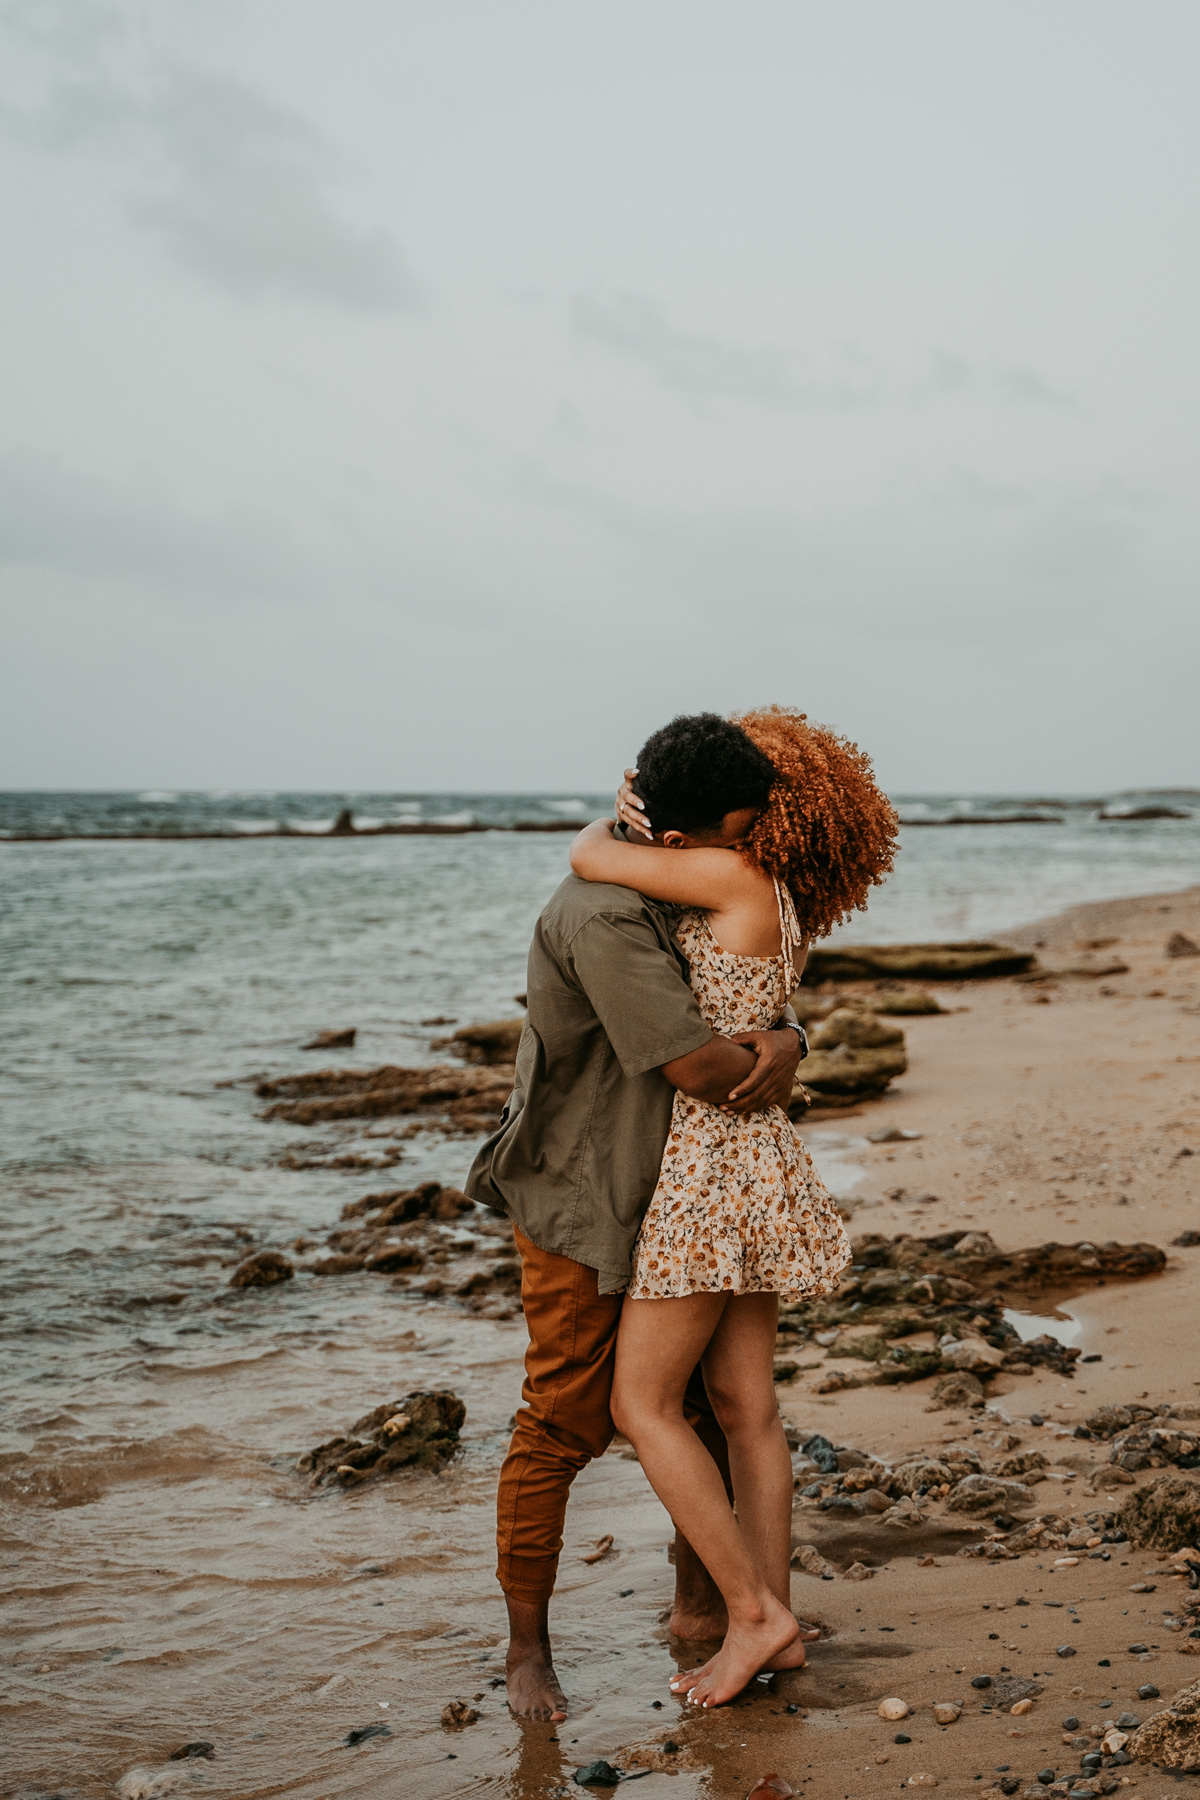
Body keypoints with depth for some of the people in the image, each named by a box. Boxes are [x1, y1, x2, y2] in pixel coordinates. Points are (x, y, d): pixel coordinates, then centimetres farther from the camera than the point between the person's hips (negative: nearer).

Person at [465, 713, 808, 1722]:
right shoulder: (604, 922, -26)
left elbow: (764, 999, 7)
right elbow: (697, 1064, -29)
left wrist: (783, 1044, -17)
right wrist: (760, 1074, -7)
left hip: (670, 1204, 9)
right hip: (583, 1210, -9)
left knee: (718, 1401, 14)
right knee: (564, 1428, -2)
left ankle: (701, 1605, 31)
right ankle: (529, 1650, 14)